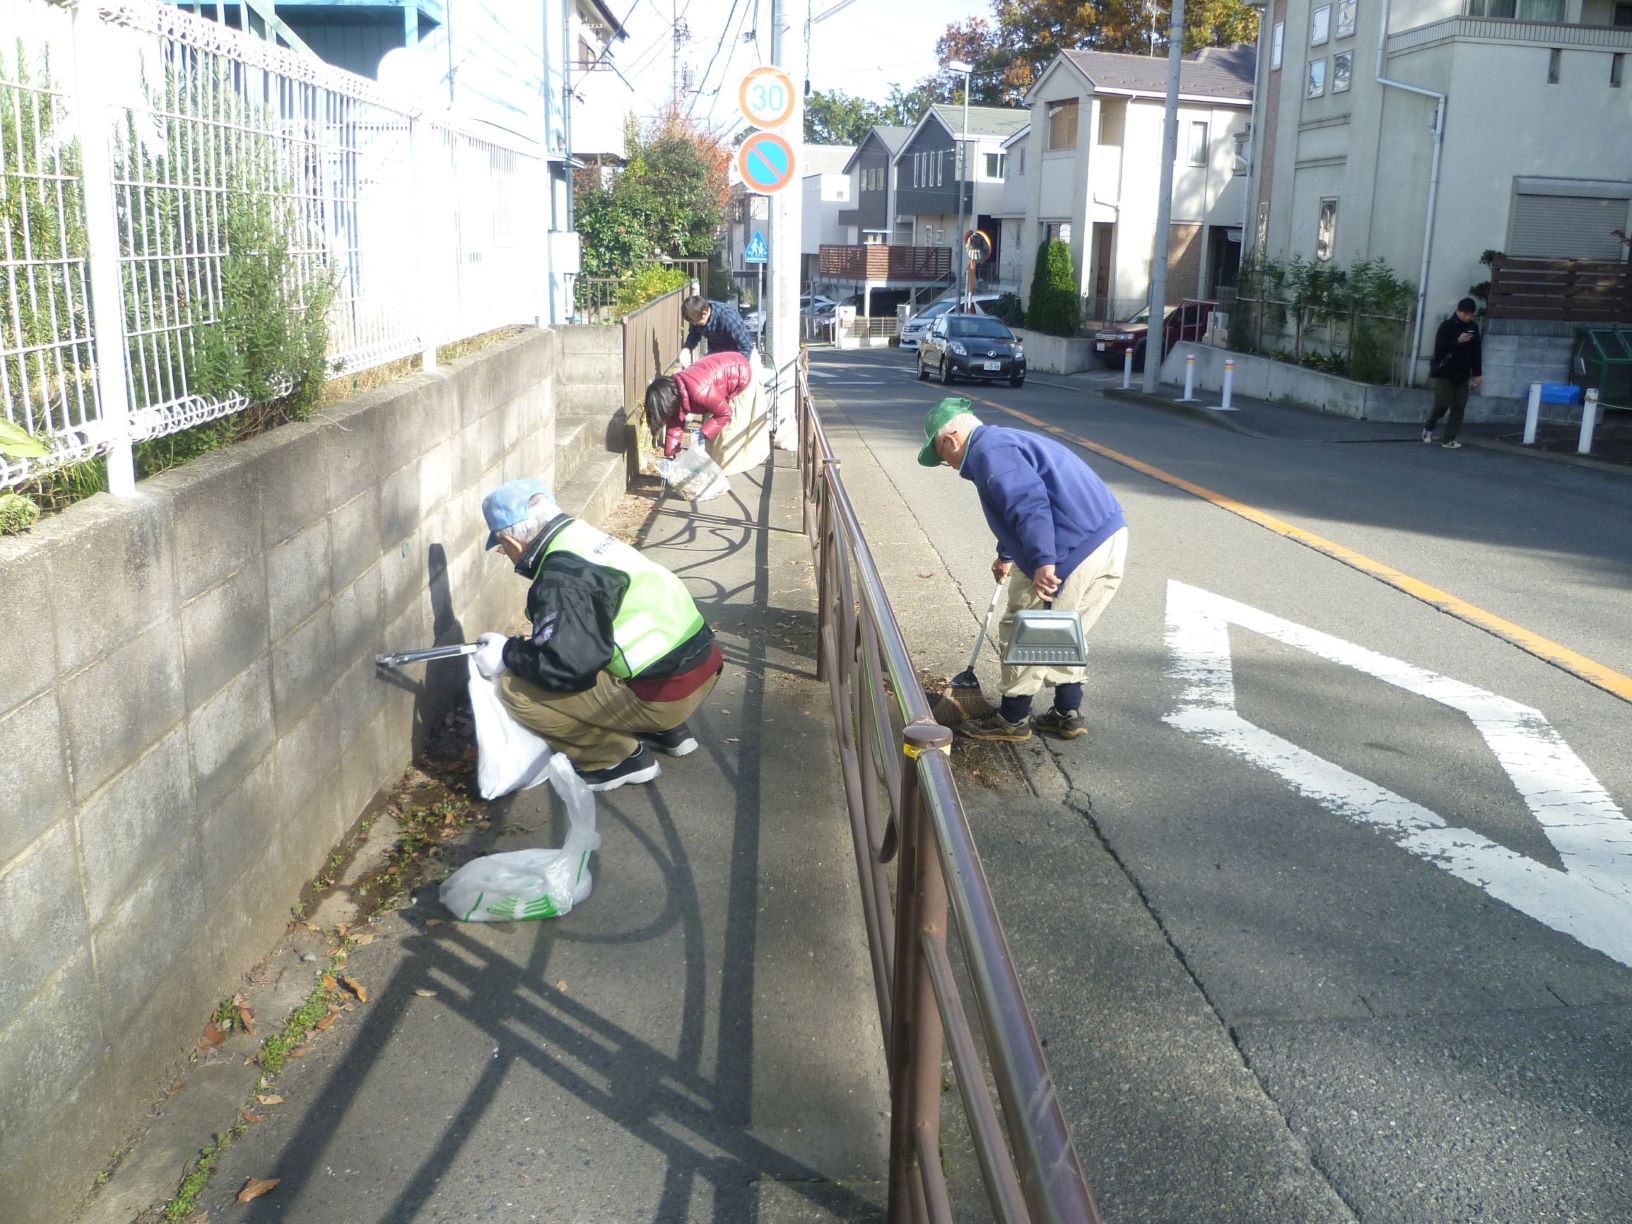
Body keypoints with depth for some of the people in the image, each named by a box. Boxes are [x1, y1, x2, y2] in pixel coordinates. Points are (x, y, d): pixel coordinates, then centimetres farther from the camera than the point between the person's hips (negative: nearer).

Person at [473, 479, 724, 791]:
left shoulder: (561, 578, -17)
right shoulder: (586, 537, 12)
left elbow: (568, 665, -24)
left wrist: (509, 655, -7)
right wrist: (531, 643, 30)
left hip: (666, 694, -9)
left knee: (517, 690, -9)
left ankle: (622, 757, 0)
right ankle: (668, 731, 23)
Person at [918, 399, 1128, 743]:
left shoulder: (989, 451, -9)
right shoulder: (1006, 441, 25)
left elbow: (1029, 502, -25)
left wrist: (1042, 561, -33)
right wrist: (1007, 556, 52)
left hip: (1078, 548, -10)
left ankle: (1012, 720, 15)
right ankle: (1067, 714, 29)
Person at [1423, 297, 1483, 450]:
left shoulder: (1473, 328, 7)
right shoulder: (1447, 326, -8)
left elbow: (1476, 352, 12)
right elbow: (1439, 349, -15)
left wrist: (1477, 373, 9)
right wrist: (1457, 341, -25)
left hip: (1462, 374, 5)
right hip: (1443, 373, -5)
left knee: (1459, 406, -1)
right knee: (1443, 403, -11)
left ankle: (1449, 439, 2)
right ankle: (1428, 428, 15)